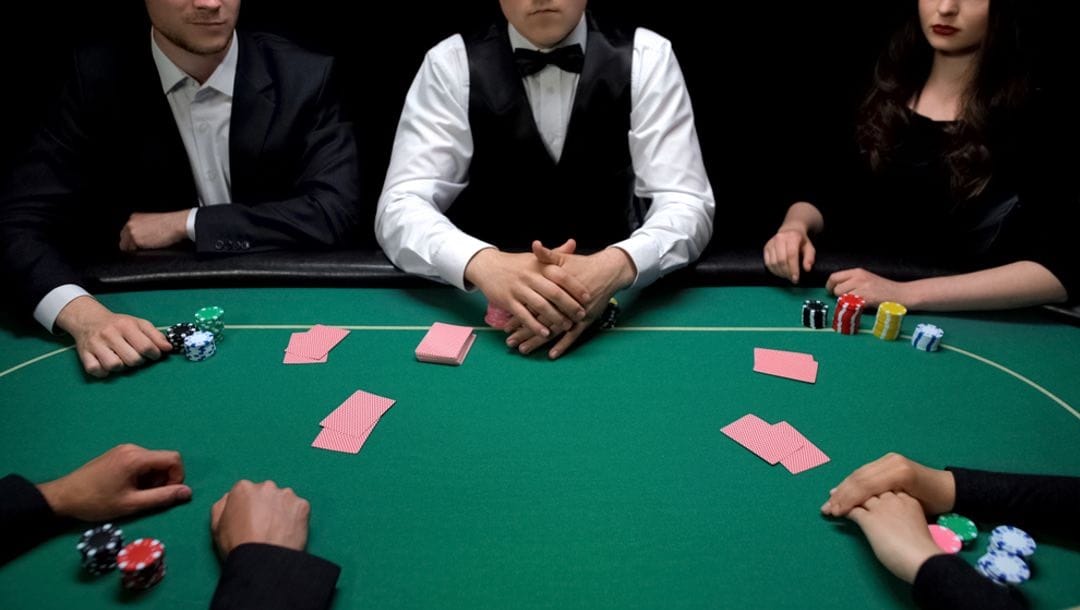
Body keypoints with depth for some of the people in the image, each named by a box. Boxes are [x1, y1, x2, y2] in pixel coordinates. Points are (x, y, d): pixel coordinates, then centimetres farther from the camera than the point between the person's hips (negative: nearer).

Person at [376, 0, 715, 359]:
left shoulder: (648, 58, -3)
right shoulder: (450, 64, -5)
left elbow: (686, 205, -11)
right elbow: (401, 207, -14)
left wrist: (615, 266, -33)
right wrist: (482, 263, -35)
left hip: (615, 303, 1)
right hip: (482, 308, 0)